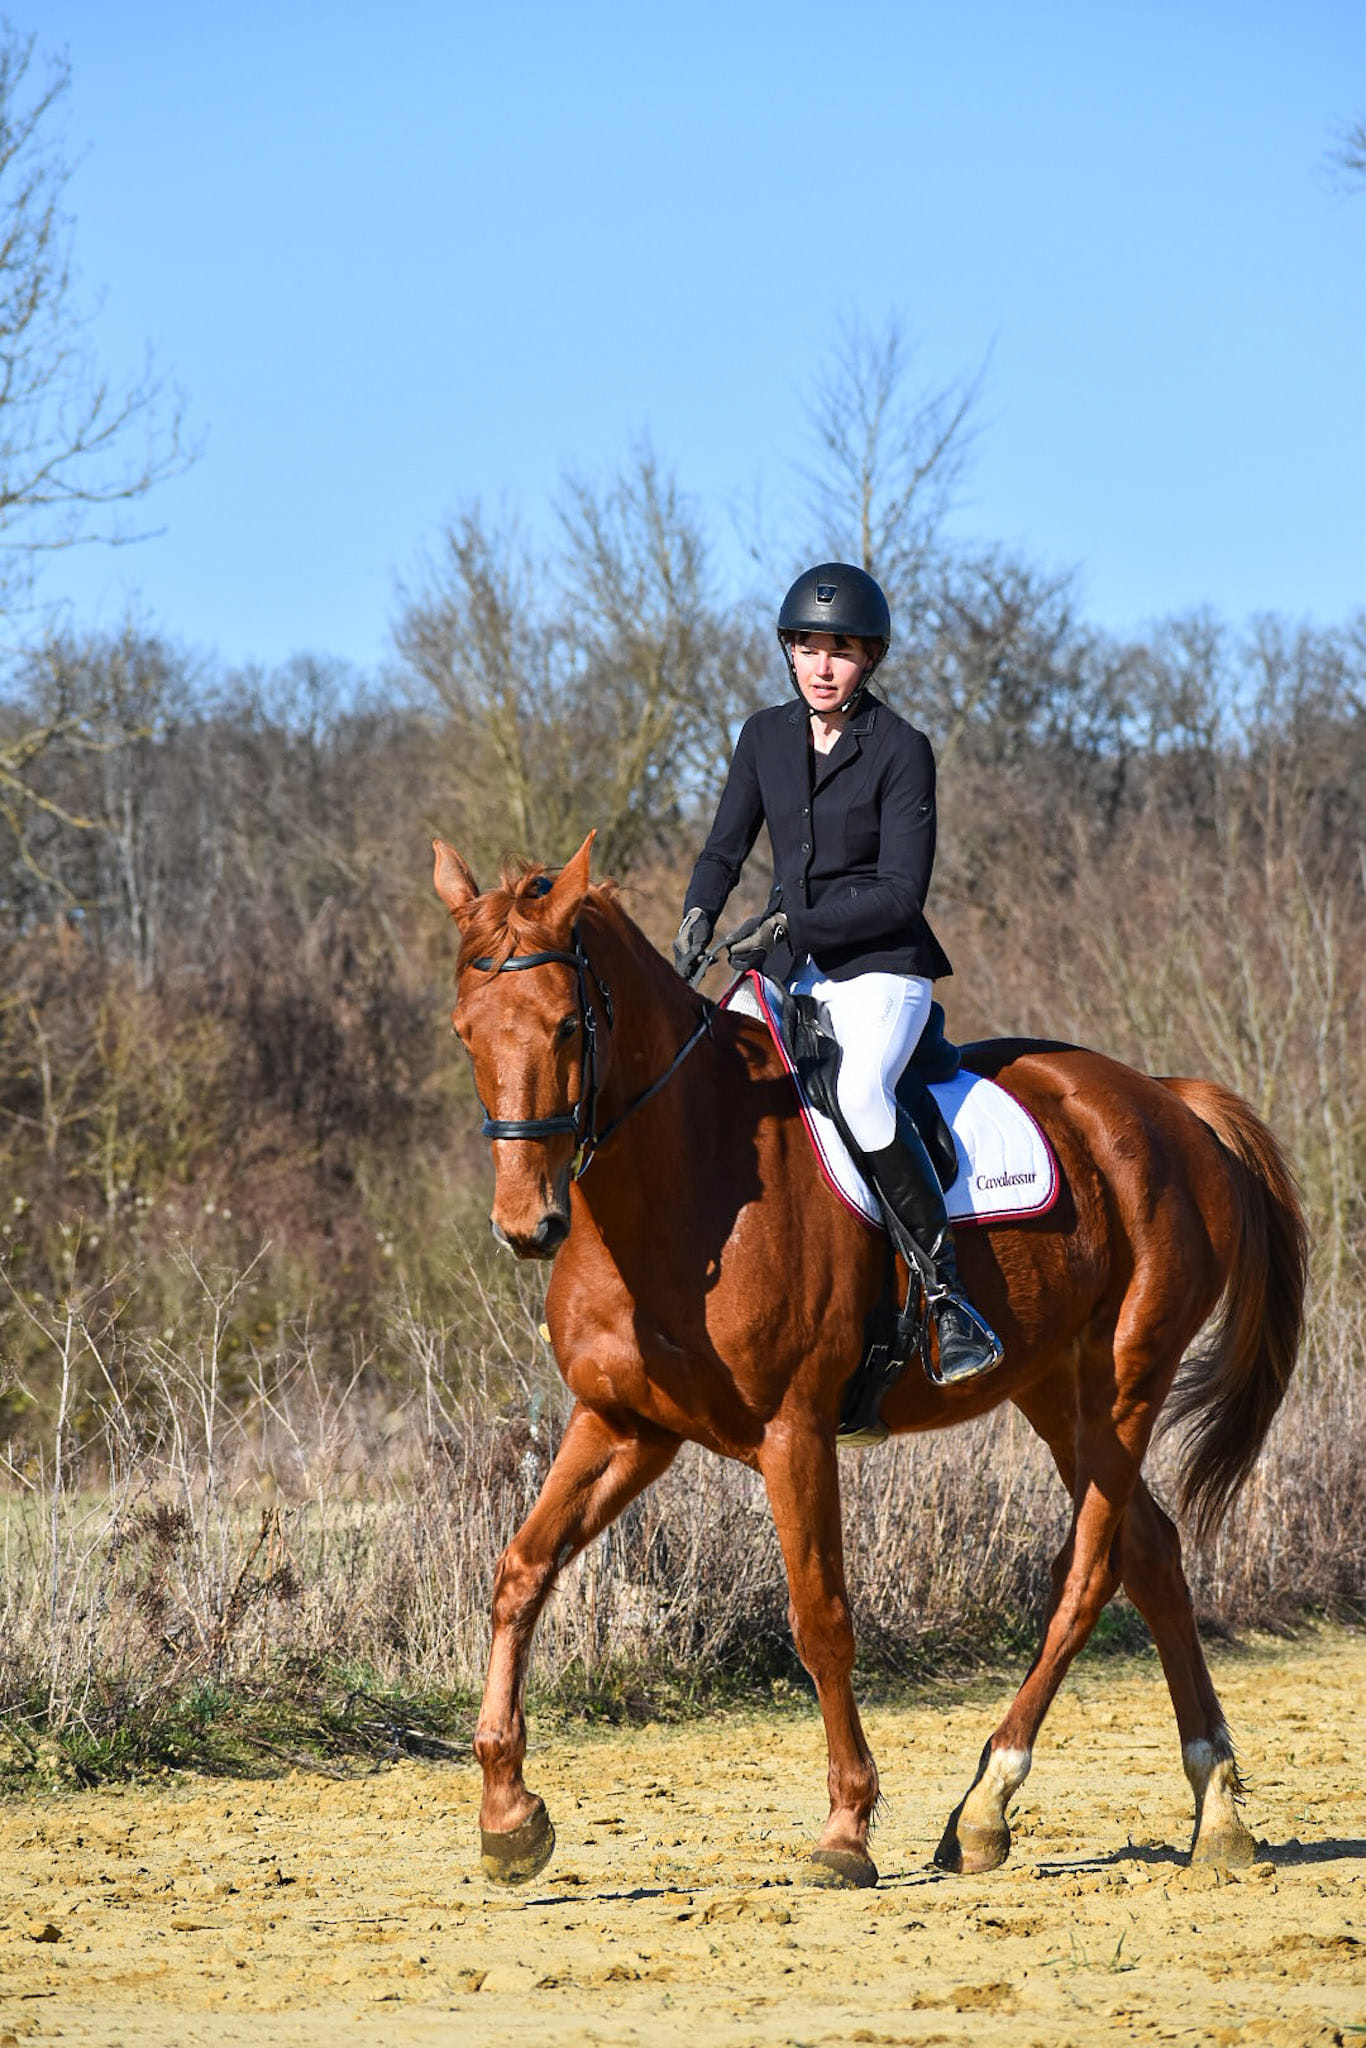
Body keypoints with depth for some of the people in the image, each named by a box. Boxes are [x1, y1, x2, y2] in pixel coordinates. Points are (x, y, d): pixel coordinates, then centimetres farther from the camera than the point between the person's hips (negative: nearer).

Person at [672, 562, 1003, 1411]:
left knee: (858, 1091, -33)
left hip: (881, 967, -7)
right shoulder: (767, 737, 8)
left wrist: (793, 923, -20)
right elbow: (727, 847, 14)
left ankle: (953, 1307, -32)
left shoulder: (902, 751, -9)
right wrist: (698, 918, -6)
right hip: (790, 971, 7)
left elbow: (900, 892, -13)